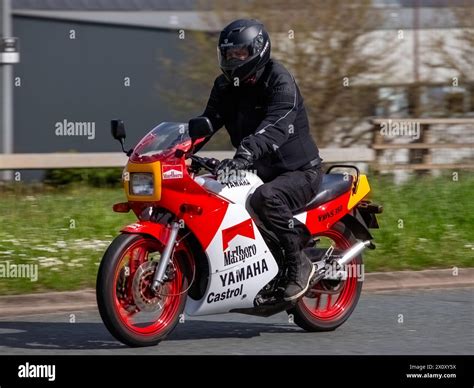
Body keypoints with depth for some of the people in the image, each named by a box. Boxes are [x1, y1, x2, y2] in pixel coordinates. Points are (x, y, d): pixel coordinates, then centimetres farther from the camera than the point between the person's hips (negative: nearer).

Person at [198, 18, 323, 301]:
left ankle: (299, 263, -22)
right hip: (260, 171, 8)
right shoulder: (226, 86, 8)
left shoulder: (280, 82, -18)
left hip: (299, 171, -8)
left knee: (266, 198, -37)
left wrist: (245, 153, -50)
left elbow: (274, 126, -34)